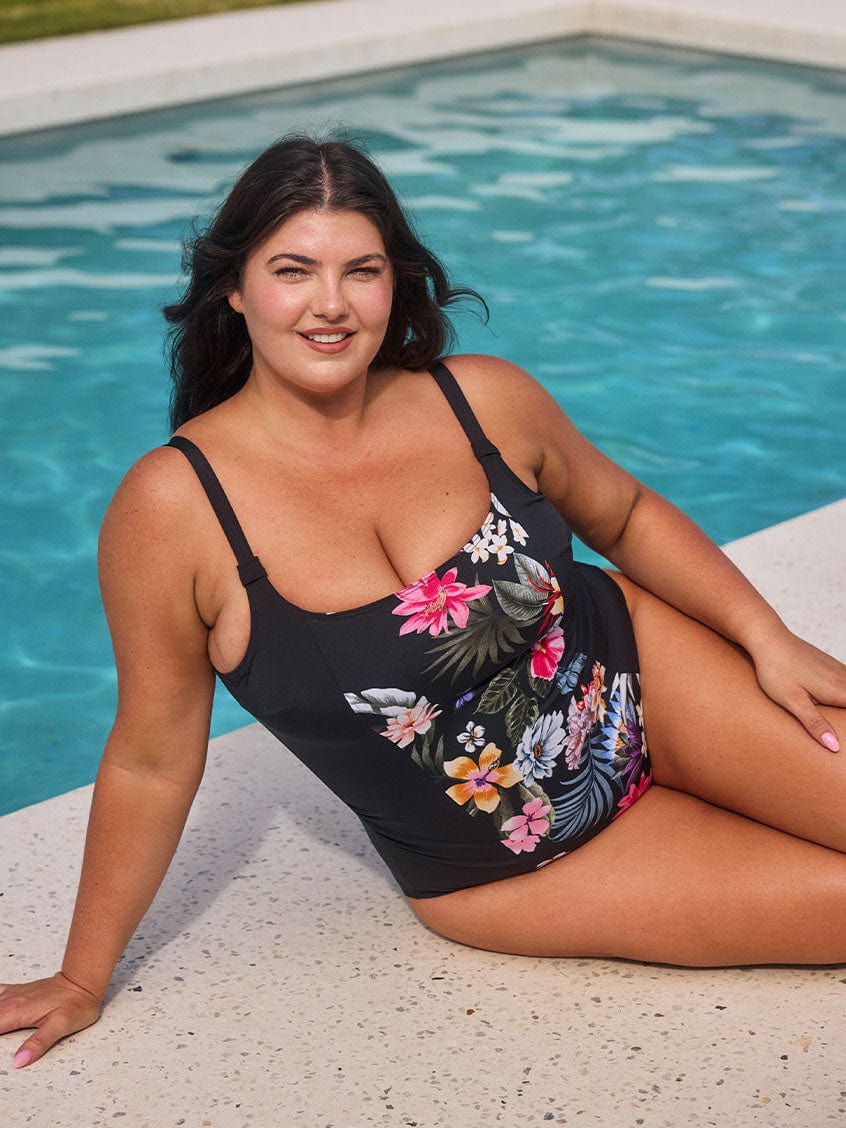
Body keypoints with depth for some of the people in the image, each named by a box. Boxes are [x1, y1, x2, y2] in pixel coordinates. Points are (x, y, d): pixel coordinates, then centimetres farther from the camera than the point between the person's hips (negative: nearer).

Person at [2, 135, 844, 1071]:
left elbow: (625, 515, 7)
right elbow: (152, 760, -11)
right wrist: (84, 979, -4)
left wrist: (768, 638, -1)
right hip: (505, 874, -3)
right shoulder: (174, 507, -20)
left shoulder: (483, 403, -11)